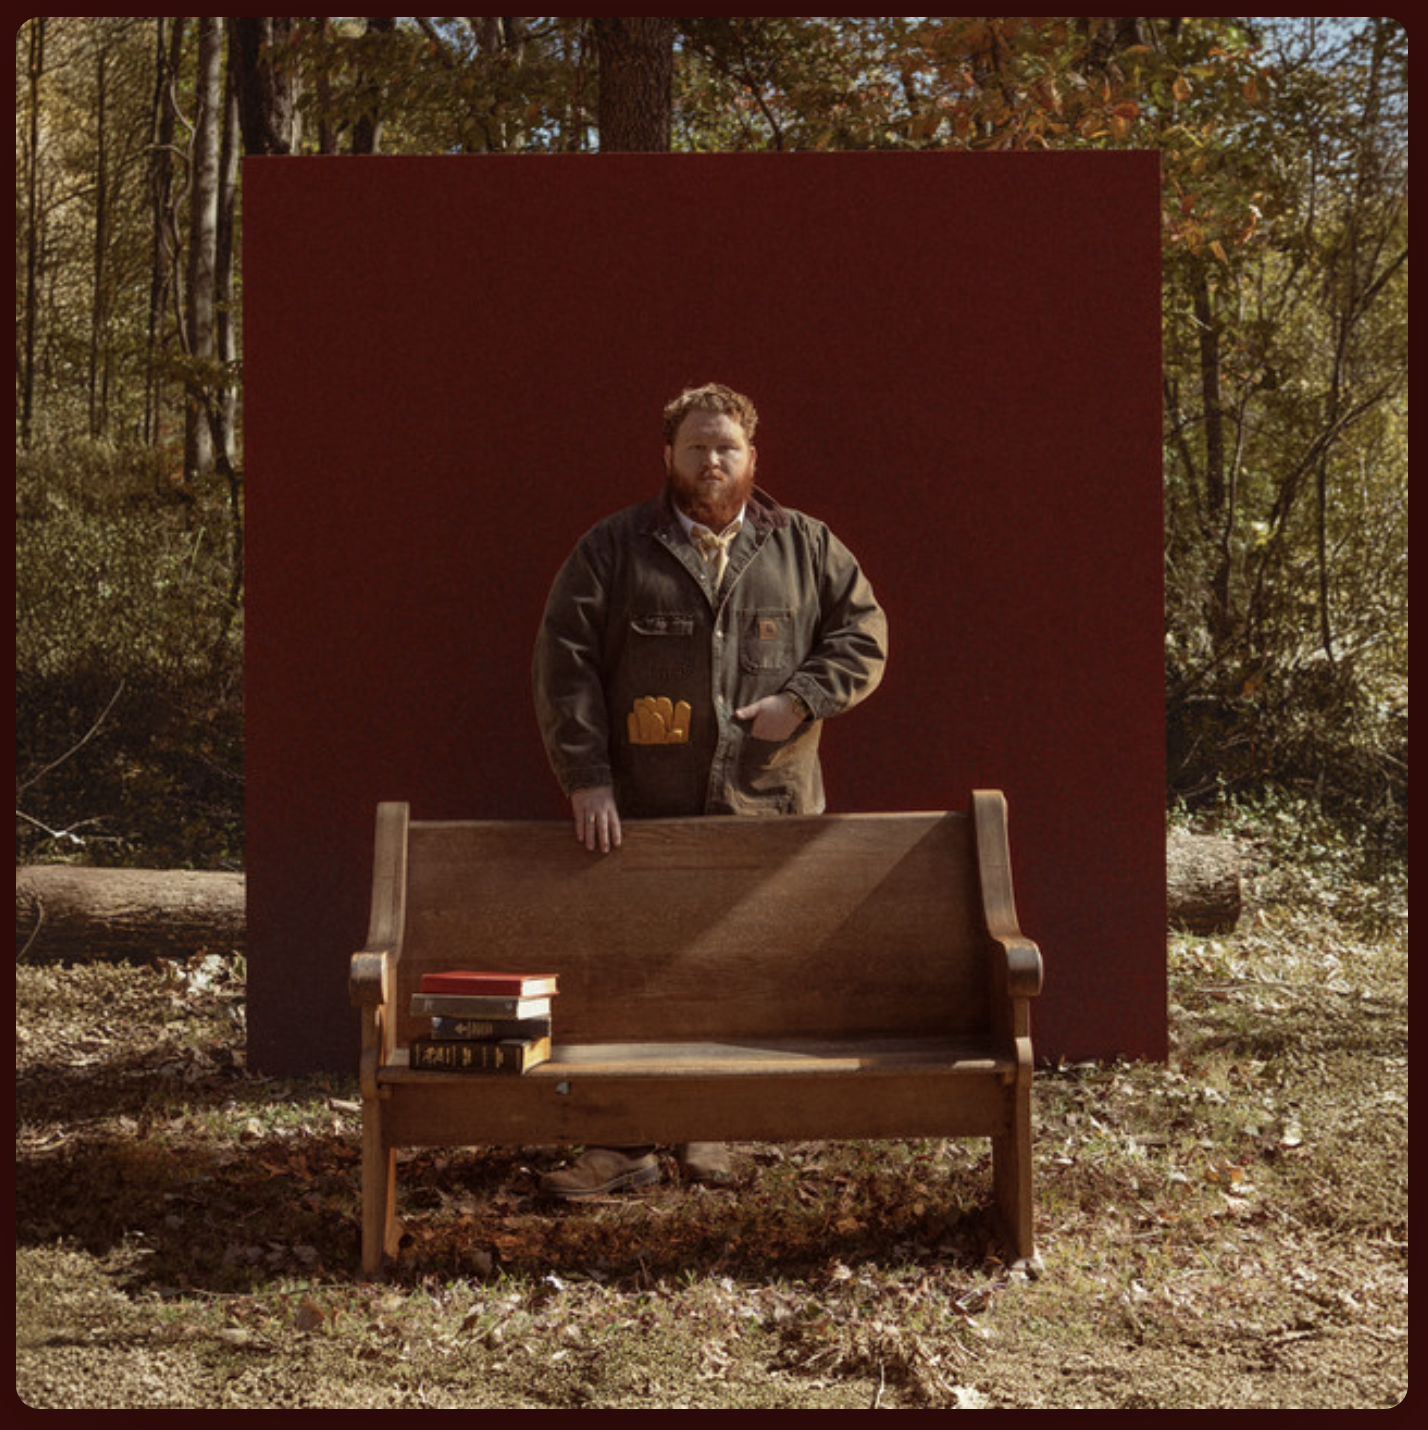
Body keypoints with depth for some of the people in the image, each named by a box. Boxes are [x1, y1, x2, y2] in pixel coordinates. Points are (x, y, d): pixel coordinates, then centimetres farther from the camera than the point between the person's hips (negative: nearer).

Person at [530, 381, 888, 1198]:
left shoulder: (806, 548, 10)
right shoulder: (612, 549, 5)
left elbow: (864, 635, 10)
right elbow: (566, 668, 0)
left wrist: (800, 699, -7)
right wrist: (587, 777, -10)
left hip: (768, 810, 1)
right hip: (640, 813, -1)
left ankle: (716, 1131, 21)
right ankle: (623, 1146, 8)